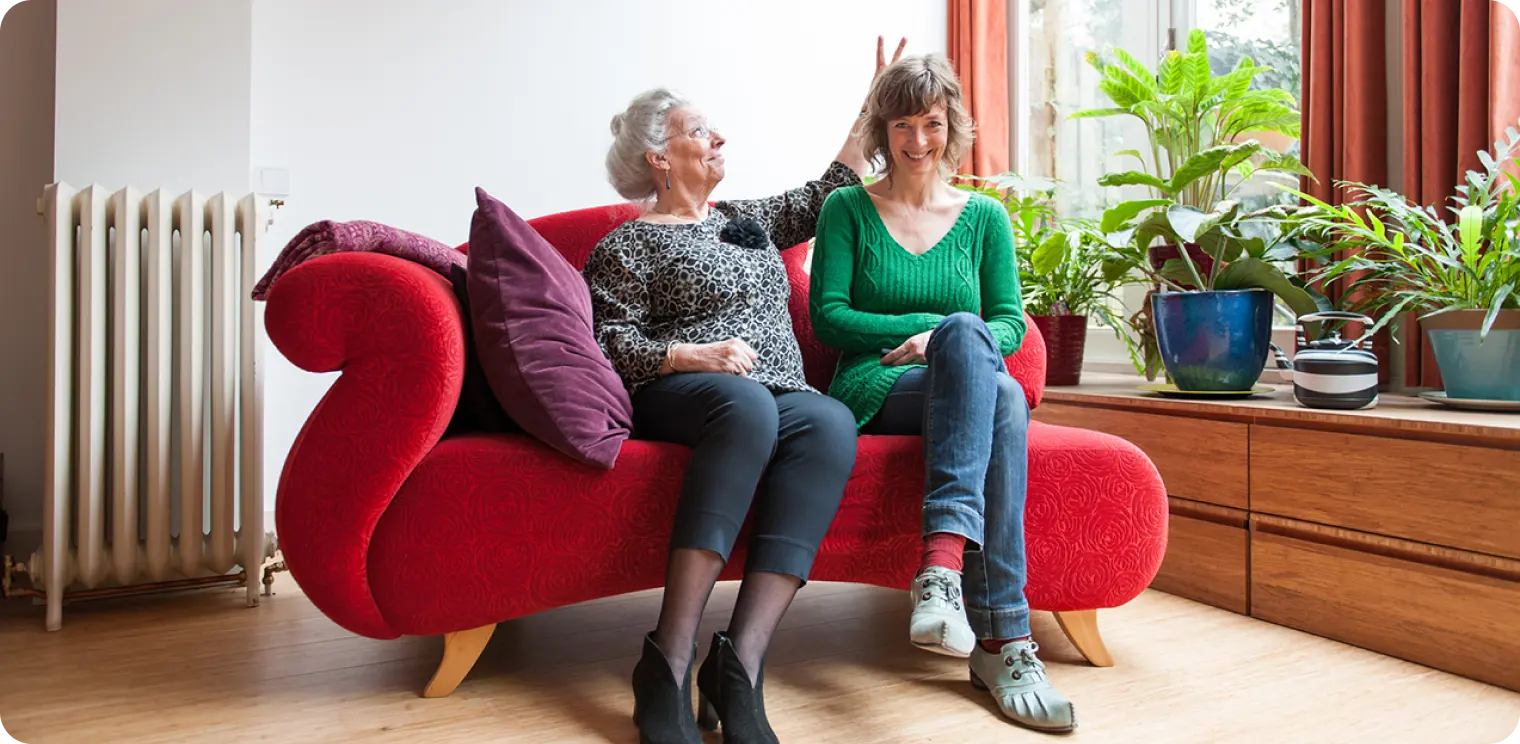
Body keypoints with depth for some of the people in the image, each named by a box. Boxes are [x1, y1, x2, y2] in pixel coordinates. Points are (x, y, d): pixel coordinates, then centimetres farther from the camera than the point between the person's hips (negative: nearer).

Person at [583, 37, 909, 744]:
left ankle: (739, 662, -39)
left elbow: (822, 198, 37)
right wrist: (697, 355, -17)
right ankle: (668, 664, -40)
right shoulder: (626, 244, 9)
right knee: (747, 404, -41)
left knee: (831, 422, -32)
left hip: (780, 393, 5)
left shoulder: (744, 217, 29)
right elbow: (610, 342, -2)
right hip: (676, 393, -5)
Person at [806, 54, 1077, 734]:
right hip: (875, 395, -3)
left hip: (968, 390, 3)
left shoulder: (984, 216, 18)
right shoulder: (848, 209, 11)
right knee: (965, 333, -36)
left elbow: (1009, 323, 11)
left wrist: (949, 340, -13)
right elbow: (827, 317, 1)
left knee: (1005, 395, -35)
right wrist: (937, 326, -8)